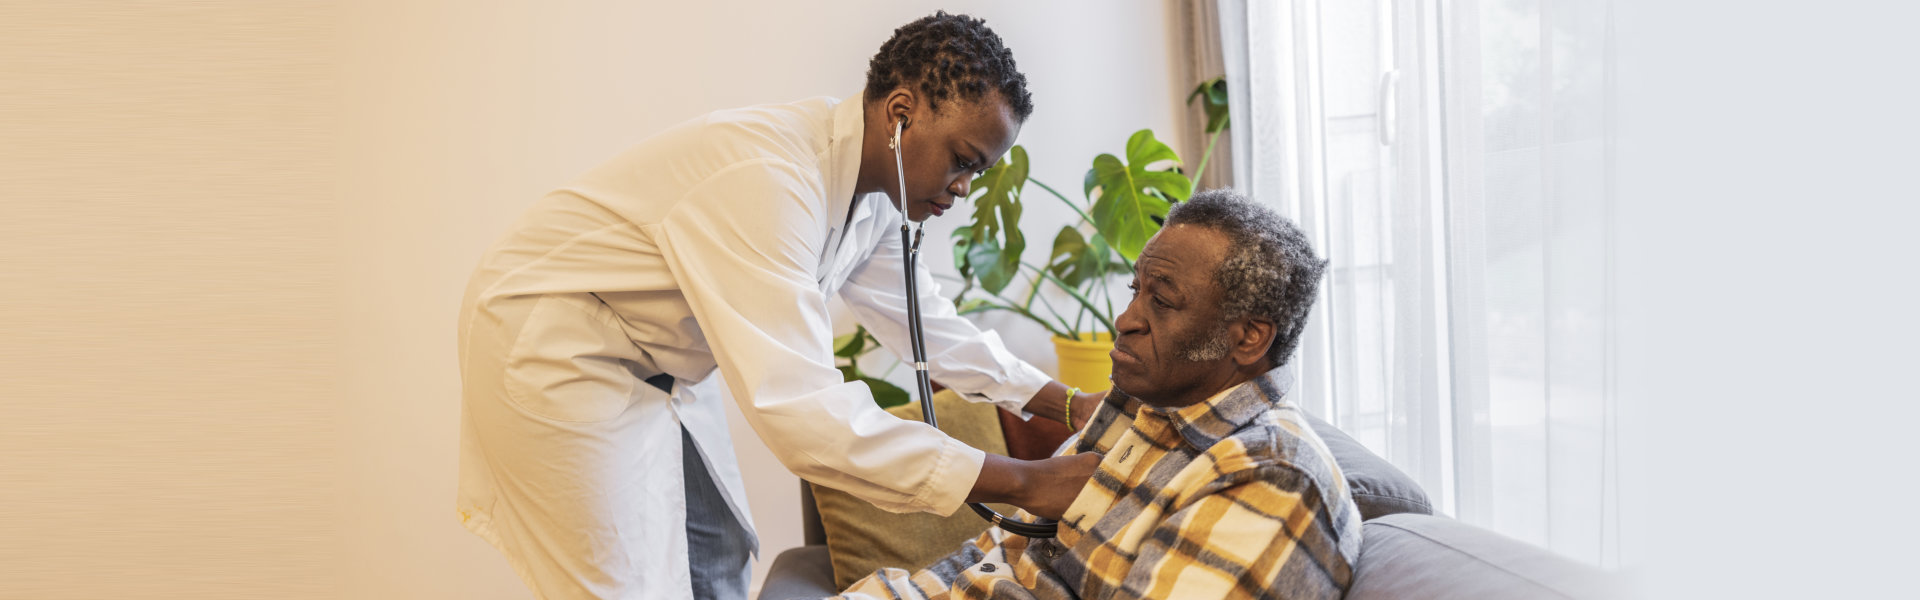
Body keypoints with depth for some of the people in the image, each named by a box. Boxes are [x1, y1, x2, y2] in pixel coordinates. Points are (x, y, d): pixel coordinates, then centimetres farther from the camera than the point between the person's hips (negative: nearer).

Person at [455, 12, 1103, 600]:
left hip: (660, 362, 9)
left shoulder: (875, 188, -5)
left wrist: (1069, 403, -1)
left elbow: (930, 325, 8)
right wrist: (1022, 483, -39)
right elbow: (799, 407, -42)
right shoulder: (771, 177, -35)